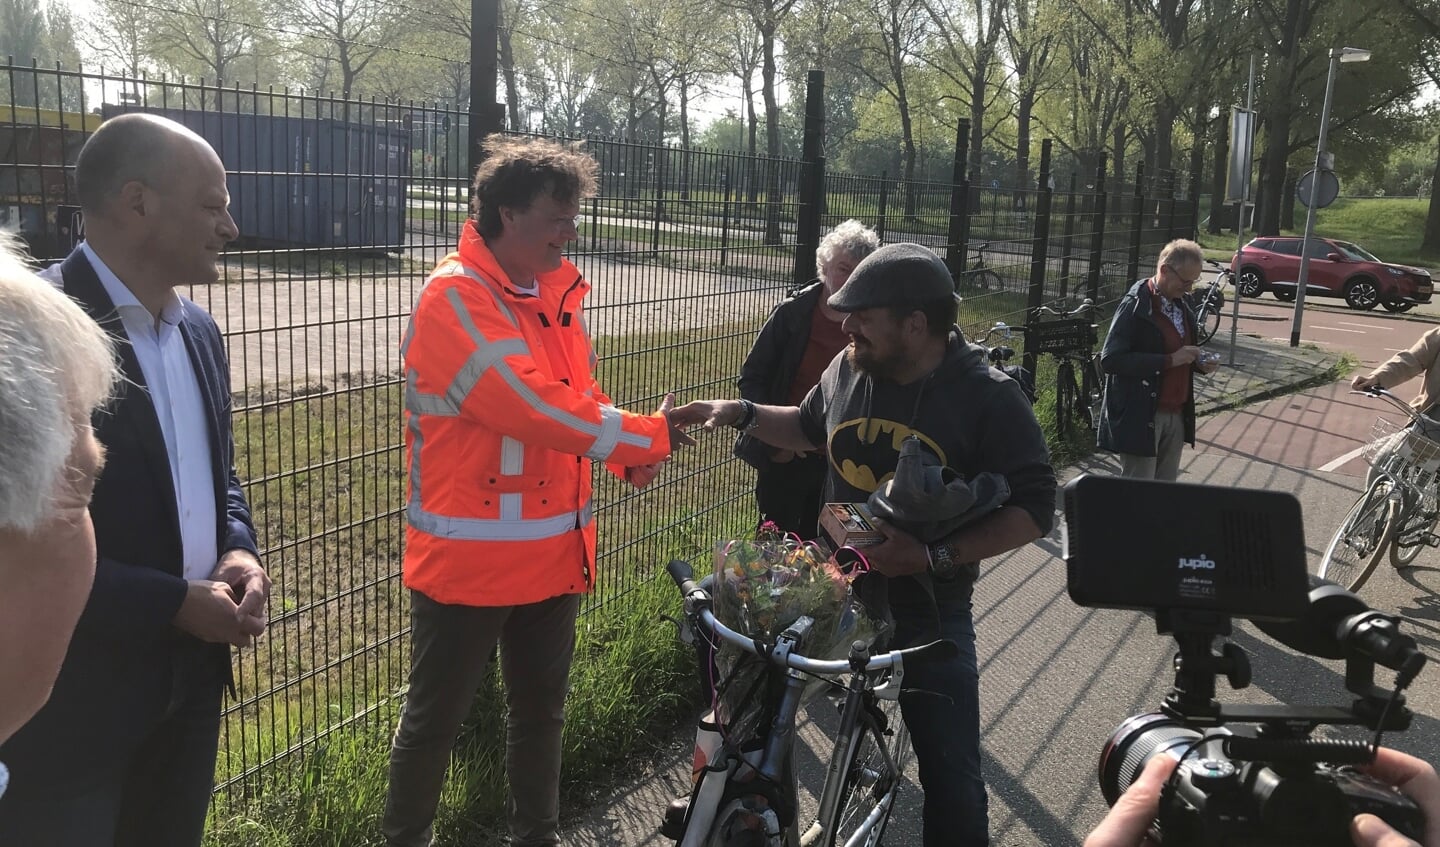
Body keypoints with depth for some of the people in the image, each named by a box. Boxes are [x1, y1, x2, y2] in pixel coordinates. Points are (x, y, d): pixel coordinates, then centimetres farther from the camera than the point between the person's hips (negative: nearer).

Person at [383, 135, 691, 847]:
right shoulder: (457, 297, -17)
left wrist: (629, 452, -5)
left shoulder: (557, 290, 7)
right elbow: (534, 406, -26)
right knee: (435, 719, 9)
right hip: (469, 559, -7)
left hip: (553, 553, 8)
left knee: (540, 710, 21)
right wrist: (648, 436, -18)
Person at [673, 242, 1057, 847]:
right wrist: (740, 412, 7)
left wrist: (935, 557, -25)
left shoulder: (989, 398, -14)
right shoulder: (848, 369, 0)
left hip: (928, 609, -4)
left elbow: (1033, 509, -15)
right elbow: (810, 427, 21)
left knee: (952, 776, 4)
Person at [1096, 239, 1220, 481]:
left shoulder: (1181, 306, 13)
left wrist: (1198, 363, 3)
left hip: (1176, 415, 8)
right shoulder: (1135, 305, -12)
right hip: (1141, 416, -8)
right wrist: (1169, 360, -22)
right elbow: (1110, 359, -21)